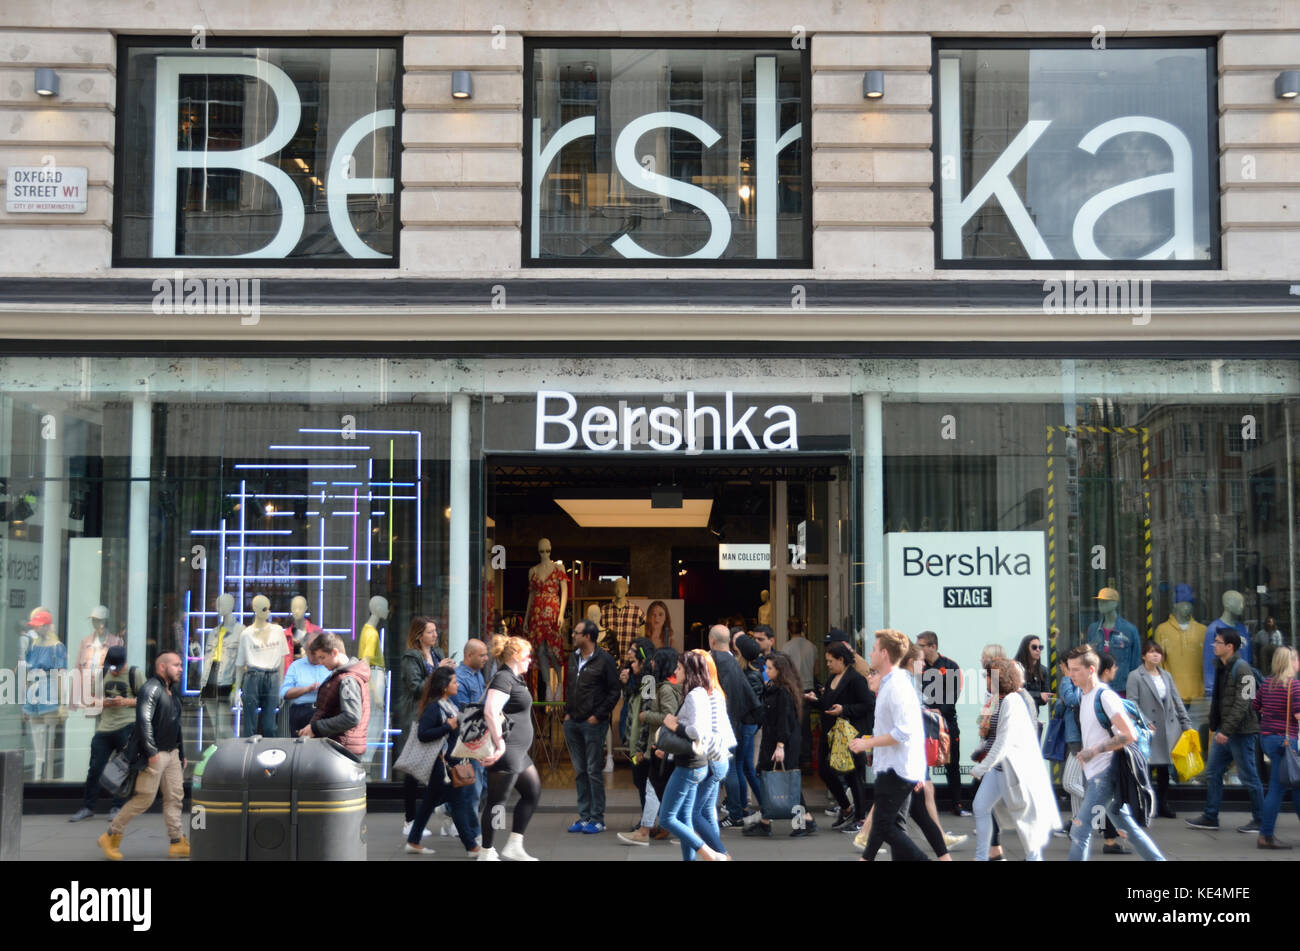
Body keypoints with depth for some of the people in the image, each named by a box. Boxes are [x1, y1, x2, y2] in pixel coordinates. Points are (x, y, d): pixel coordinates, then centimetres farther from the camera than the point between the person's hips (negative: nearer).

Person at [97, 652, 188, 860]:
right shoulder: (151, 689, -11)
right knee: (145, 798, -7)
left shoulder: (173, 693, 17)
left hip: (171, 753, 9)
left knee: (175, 797, 5)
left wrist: (182, 753, 20)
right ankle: (111, 837, 6)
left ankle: (178, 843, 6)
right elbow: (144, 721, -20)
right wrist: (151, 752, -25)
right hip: (154, 755, -9)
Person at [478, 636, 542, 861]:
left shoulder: (515, 679, 16)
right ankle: (486, 854, 5)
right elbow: (490, 711, -28)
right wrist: (499, 745, -27)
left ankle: (514, 846, 19)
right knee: (497, 801, -3)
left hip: (518, 751, 11)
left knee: (533, 792, 15)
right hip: (505, 750, -11)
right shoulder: (503, 678, -15)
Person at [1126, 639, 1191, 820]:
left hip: (1169, 729, 5)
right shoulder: (1135, 676, -3)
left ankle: (1163, 805, 19)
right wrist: (1144, 722, -17)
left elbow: (1177, 700, 16)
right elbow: (1132, 703, -8)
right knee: (1147, 767, -8)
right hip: (1149, 730, -5)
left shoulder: (1166, 675, 14)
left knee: (1164, 767, 10)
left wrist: (1186, 723, 11)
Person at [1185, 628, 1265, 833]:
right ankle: (1210, 817, 17)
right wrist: (1215, 728, 15)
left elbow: (1242, 704, -21)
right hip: (1224, 731, 9)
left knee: (1249, 777, 1)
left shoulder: (1242, 669, -16)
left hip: (1241, 732, -9)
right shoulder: (1221, 667, 11)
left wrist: (1226, 730, -23)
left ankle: (1261, 821, 13)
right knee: (1212, 772, 10)